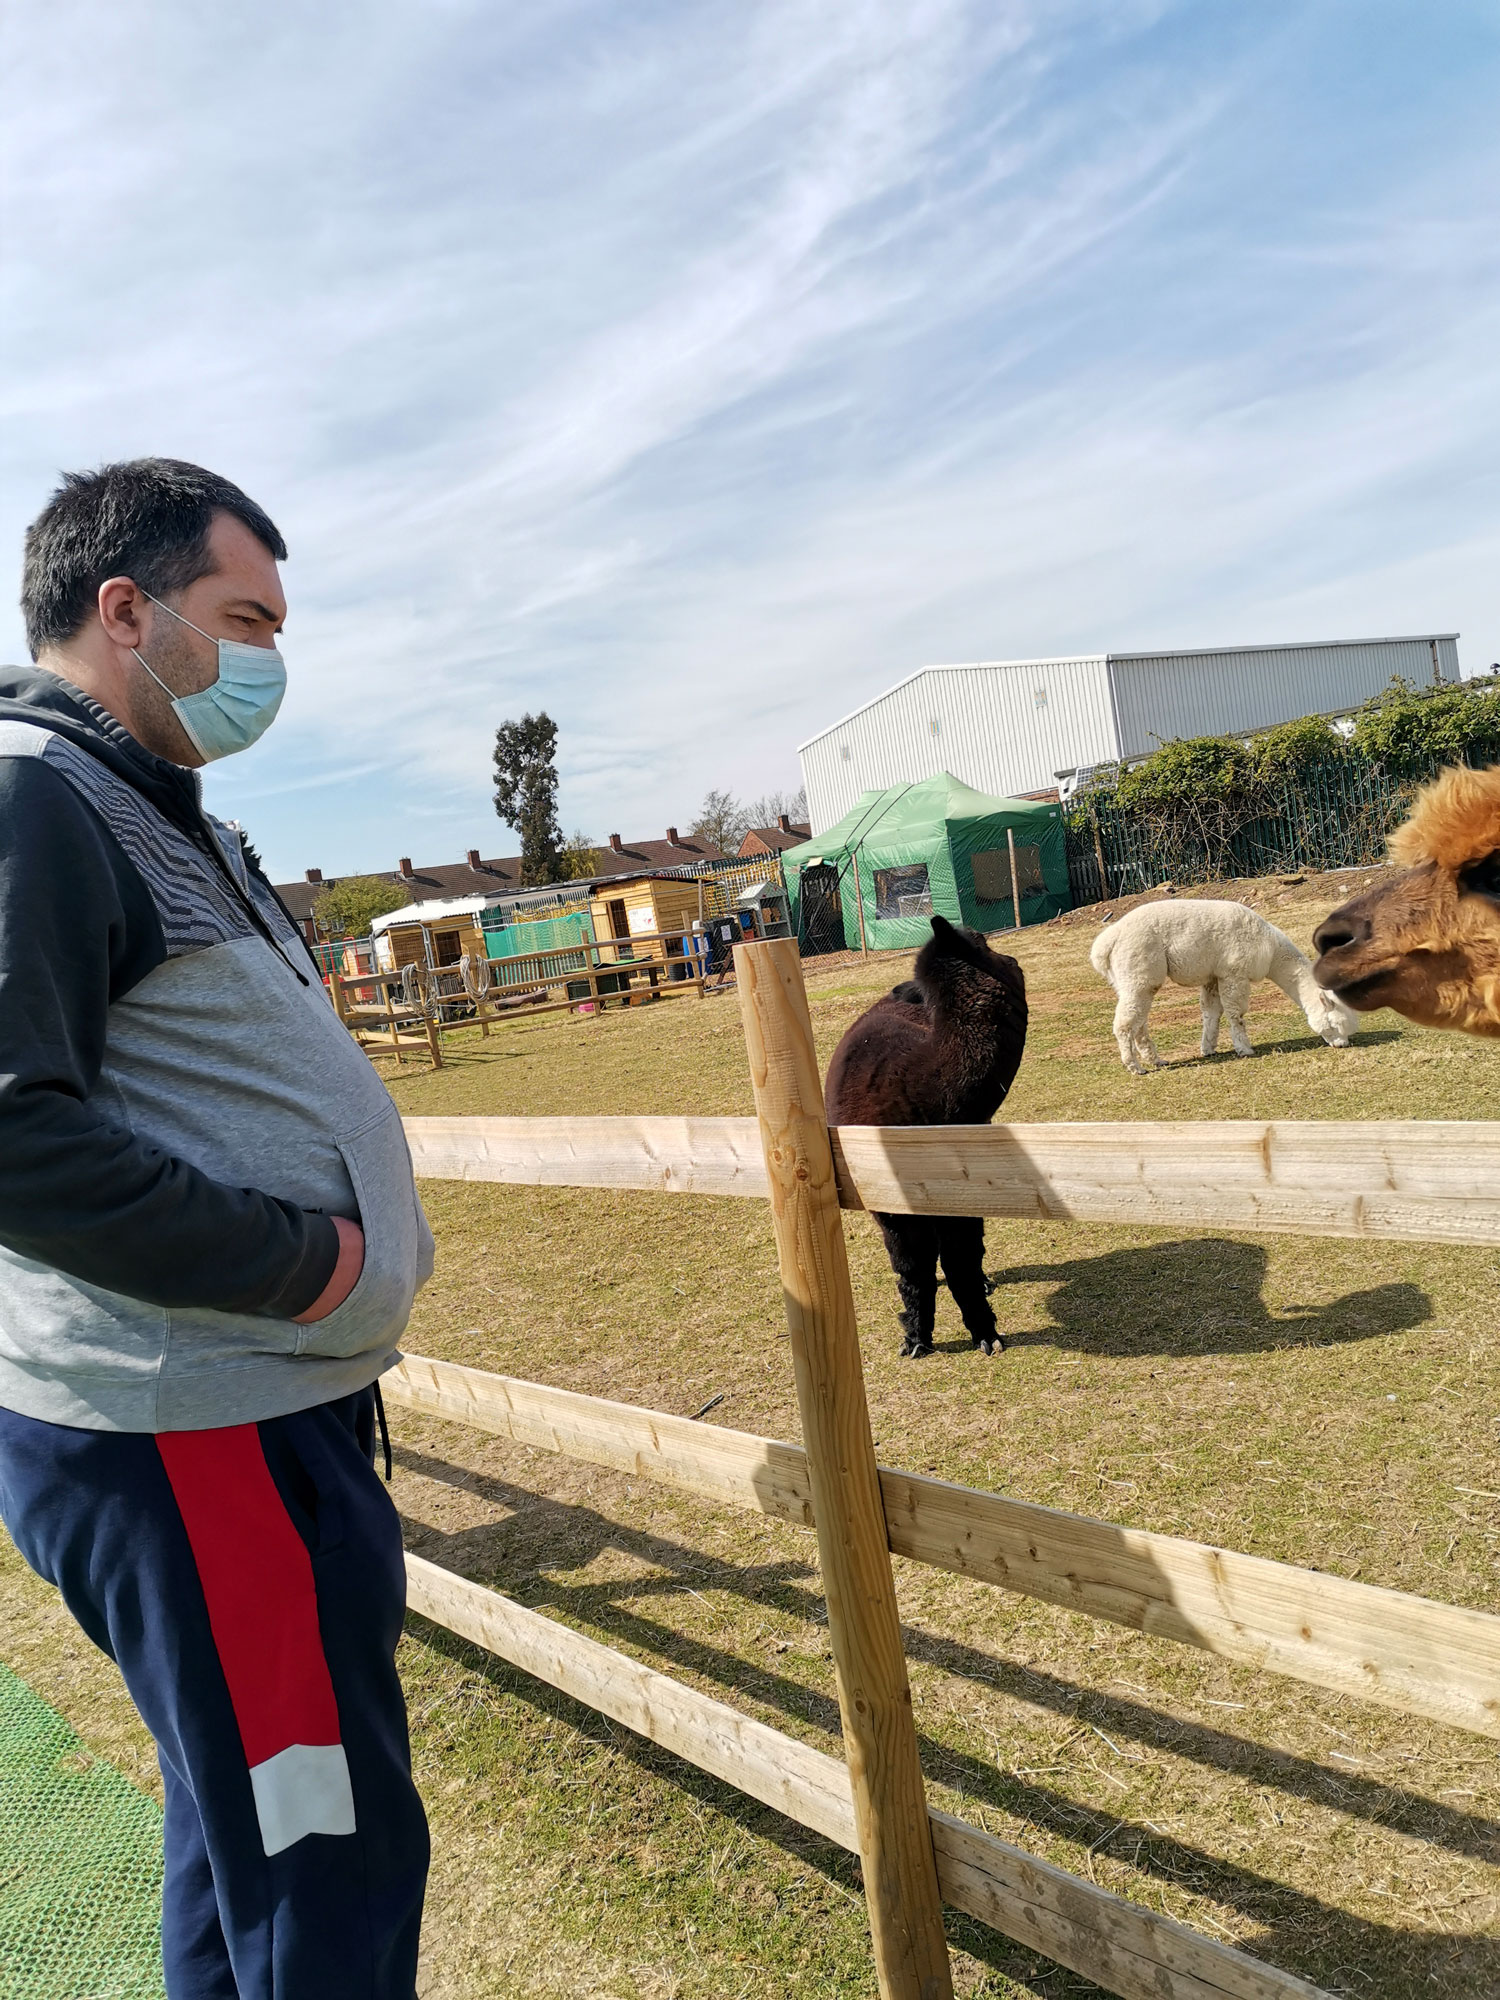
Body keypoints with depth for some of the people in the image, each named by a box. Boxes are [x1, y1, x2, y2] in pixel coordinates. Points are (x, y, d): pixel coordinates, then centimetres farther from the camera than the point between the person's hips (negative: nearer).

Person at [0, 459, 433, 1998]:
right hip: (186, 1434, -10)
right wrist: (295, 1260, -18)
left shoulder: (152, 811, 17)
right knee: (326, 1868, 1)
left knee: (244, 1825, 23)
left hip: (250, 1410, 10)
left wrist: (343, 1241, 11)